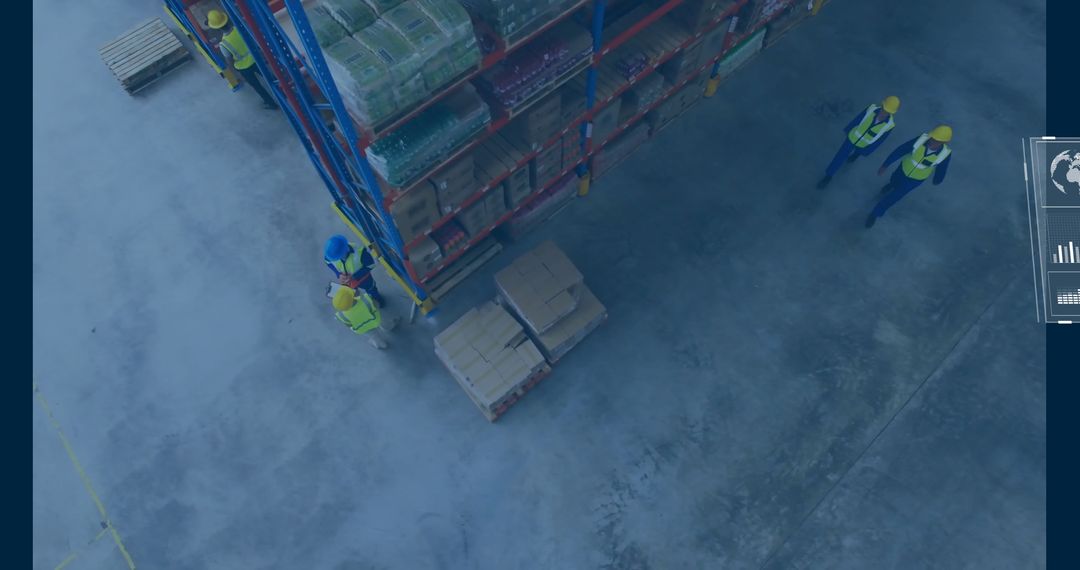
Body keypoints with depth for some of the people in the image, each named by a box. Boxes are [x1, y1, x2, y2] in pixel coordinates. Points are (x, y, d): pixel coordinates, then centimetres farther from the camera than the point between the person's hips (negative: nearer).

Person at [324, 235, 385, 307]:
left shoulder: (360, 252, -43)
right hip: (345, 279, 2)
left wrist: (354, 276, -31)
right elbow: (329, 263, -9)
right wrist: (339, 274, -26)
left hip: (362, 277, -1)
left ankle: (377, 298, 64)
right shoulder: (329, 253, -33)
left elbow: (370, 265, -25)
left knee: (370, 289, 31)